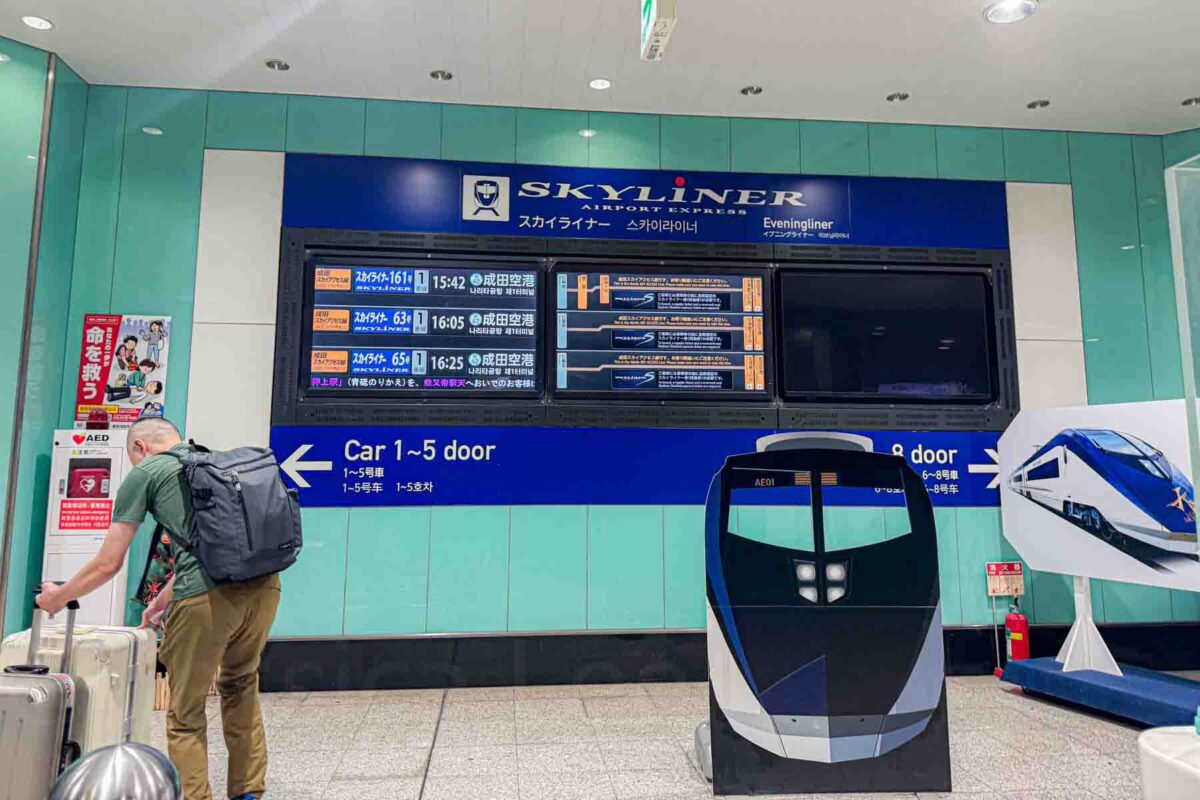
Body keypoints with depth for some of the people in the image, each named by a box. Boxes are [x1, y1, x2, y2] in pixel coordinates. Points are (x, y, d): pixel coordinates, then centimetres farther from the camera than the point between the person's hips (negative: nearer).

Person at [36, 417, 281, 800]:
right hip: (264, 584, 6)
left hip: (209, 594, -6)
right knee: (241, 687, 26)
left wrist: (58, 597, 33)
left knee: (186, 712, 12)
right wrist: (164, 598, 44)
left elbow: (108, 564, 15)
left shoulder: (145, 472, 12)